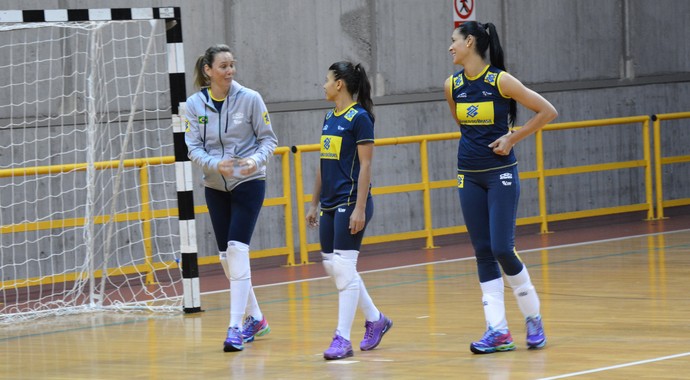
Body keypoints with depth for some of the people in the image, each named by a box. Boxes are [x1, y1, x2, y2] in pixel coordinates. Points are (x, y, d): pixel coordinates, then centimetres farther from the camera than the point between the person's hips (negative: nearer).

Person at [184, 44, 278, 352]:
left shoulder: (250, 99, -9)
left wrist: (256, 159, -23)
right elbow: (193, 148, -5)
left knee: (237, 250, -16)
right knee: (226, 256, 8)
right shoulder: (194, 104, -3)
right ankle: (255, 318, 25)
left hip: (249, 183, -4)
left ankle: (236, 327, -17)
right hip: (215, 186, 4)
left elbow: (269, 139, -3)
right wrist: (216, 164, -24)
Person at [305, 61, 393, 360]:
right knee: (331, 266, 10)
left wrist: (360, 208, -19)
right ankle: (375, 319, 24)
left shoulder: (359, 118, -10)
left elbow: (365, 165, -14)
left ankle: (342, 338, -7)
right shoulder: (329, 118, 14)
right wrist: (314, 203, 18)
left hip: (351, 201, -9)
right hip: (330, 204, 9)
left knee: (343, 267, -9)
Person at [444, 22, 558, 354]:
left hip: (501, 174, -5)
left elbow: (547, 111, -8)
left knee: (502, 249, -10)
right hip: (469, 176, 5)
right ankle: (497, 331, 3)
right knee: (483, 253, 3)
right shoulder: (452, 86, 3)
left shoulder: (501, 81, -12)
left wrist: (512, 139, -9)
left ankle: (533, 317, 10)